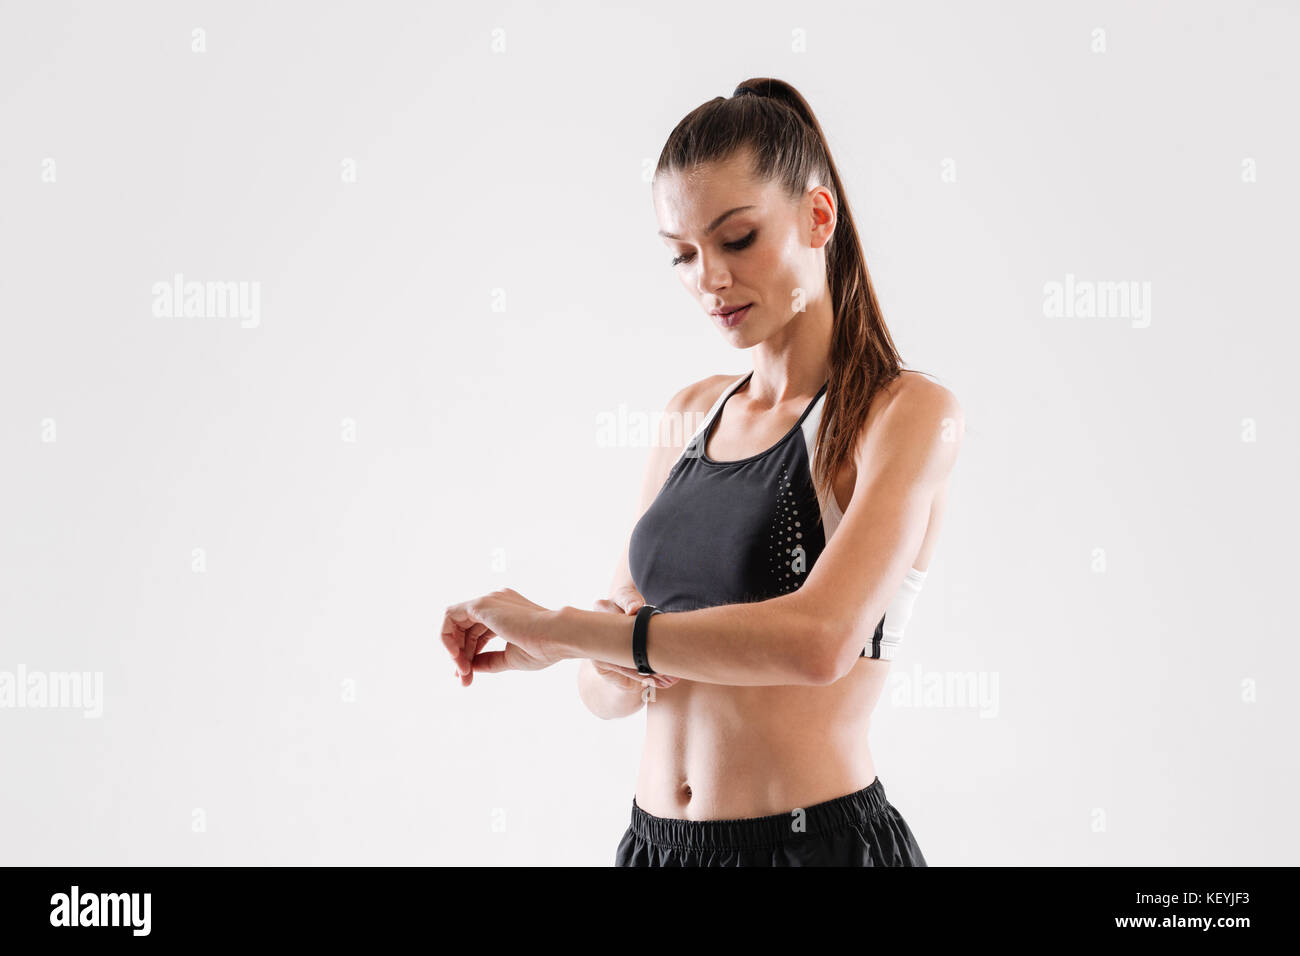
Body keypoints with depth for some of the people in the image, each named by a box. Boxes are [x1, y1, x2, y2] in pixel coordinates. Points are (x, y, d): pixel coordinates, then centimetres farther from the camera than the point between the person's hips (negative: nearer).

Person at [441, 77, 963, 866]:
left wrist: (555, 624, -21)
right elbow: (604, 691, 9)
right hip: (657, 836, 6)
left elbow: (819, 639, -28)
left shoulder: (909, 412, -11)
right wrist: (630, 672, -15)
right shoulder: (692, 415, 7)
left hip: (818, 837, -5)